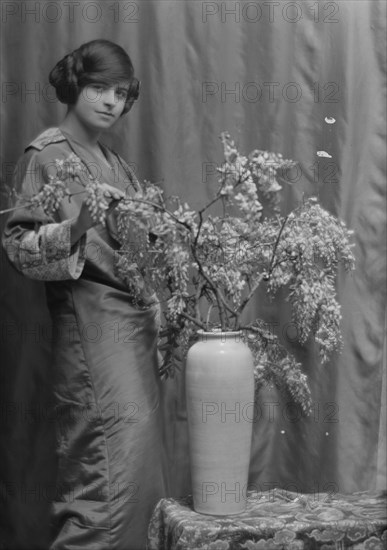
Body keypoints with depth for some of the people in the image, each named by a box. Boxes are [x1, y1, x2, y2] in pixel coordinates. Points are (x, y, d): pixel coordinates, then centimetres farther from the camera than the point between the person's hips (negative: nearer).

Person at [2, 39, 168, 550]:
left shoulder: (116, 164, 20)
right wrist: (77, 224, -25)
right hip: (91, 318, -8)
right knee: (109, 474, -13)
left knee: (142, 466, 5)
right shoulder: (46, 155, -1)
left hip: (136, 319, 8)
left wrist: (157, 316, 14)